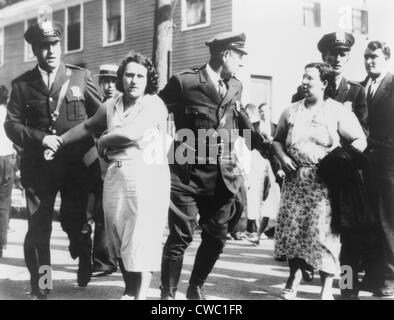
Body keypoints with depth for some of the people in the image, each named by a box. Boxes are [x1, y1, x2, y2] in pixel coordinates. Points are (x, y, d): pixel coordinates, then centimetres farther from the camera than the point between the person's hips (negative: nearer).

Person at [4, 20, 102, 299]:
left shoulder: (80, 76, 3)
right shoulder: (22, 84, 4)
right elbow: (12, 124, 1)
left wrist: (93, 148, -4)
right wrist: (39, 138, -13)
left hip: (77, 164, 0)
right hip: (39, 166, 0)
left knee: (75, 222, 8)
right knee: (38, 229, 3)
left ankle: (85, 262, 39)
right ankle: (39, 287, 18)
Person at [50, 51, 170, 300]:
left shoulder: (154, 104, -6)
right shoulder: (111, 105, 13)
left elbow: (131, 133, -19)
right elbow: (88, 126, 27)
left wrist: (103, 142, -2)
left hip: (148, 175, -6)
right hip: (116, 174, 6)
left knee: (143, 239, -4)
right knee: (119, 237, 12)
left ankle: (141, 294, 2)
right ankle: (129, 289, 29)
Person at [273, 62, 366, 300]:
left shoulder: (339, 112, -2)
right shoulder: (291, 111, 12)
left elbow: (360, 140, -3)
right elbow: (278, 140, 19)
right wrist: (282, 157, 0)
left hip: (325, 182, -4)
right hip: (295, 180, 4)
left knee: (324, 232, -5)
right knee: (292, 228, 3)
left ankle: (327, 289, 6)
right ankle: (294, 278, 18)